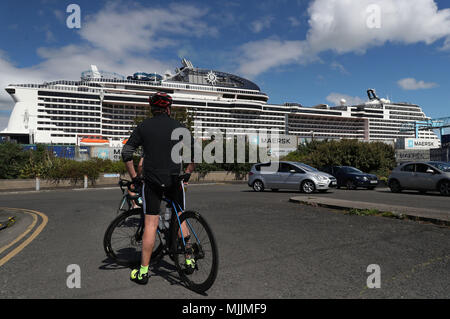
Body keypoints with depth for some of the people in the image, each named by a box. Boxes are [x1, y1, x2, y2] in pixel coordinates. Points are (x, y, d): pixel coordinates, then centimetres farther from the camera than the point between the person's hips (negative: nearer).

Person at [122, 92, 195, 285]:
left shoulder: (143, 127, 4)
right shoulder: (179, 127, 3)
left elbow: (126, 153, 1)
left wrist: (134, 176, 9)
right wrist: (188, 172, 15)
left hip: (151, 181, 0)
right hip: (174, 180, 1)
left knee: (150, 224, 3)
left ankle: (143, 272, 9)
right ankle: (189, 260, 26)